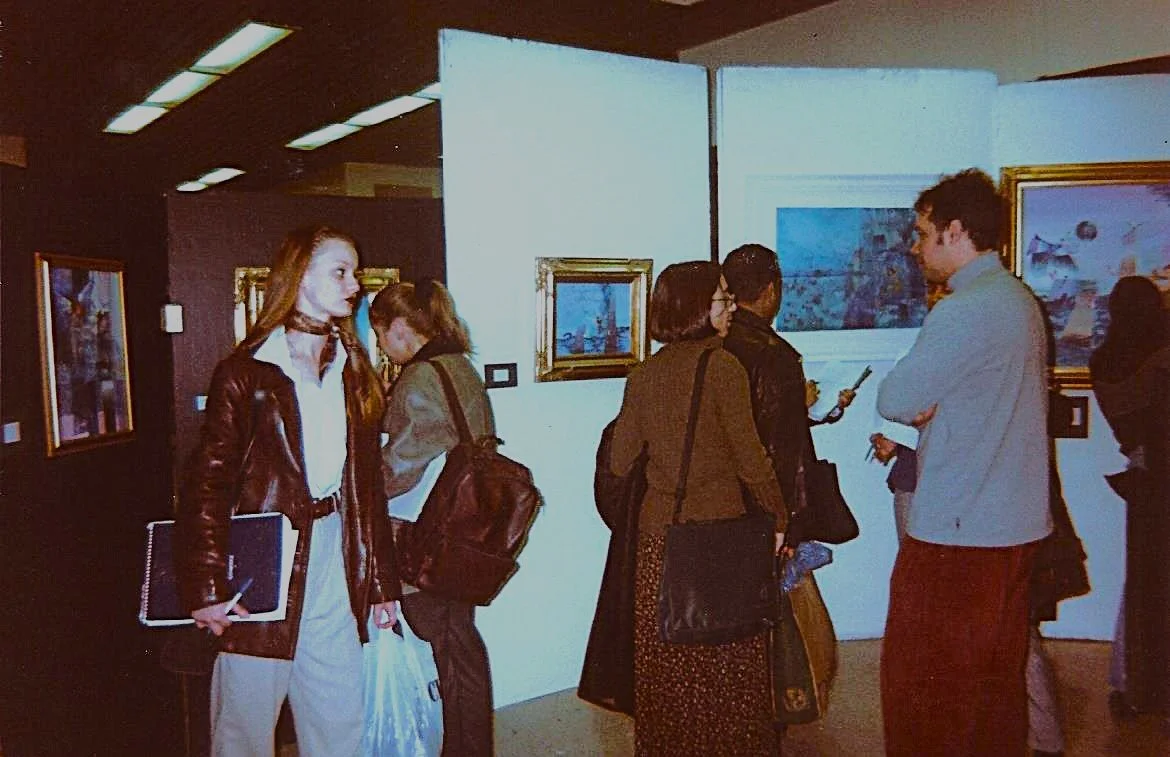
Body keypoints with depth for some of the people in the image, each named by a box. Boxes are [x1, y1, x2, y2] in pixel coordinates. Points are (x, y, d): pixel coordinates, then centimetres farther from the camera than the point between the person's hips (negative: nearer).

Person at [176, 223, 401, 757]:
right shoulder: (245, 373, -6)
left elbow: (368, 486, 11)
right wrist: (207, 590, -15)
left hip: (336, 566, 5)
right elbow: (206, 485, -9)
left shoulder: (353, 372, 11)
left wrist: (381, 583, 11)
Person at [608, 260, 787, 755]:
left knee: (664, 663, 14)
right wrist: (778, 516, 0)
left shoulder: (643, 375, 6)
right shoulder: (722, 366, -9)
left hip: (657, 532, 5)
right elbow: (748, 456, -12)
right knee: (726, 662, 8)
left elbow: (619, 461, 9)